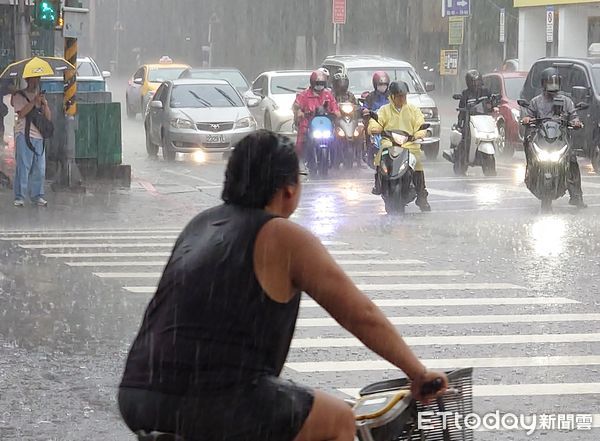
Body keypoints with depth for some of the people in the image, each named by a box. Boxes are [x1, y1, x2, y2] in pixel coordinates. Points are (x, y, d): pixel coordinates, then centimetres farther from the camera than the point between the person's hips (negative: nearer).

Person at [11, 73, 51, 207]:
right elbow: (21, 113, -11)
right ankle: (19, 197, -8)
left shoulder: (41, 96, 20)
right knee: (23, 167, -9)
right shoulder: (19, 95, 4)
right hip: (24, 135, -5)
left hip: (39, 136, 5)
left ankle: (37, 196, 9)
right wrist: (34, 102, -17)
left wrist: (44, 104, -5)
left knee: (39, 168, 3)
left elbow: (48, 117, 12)